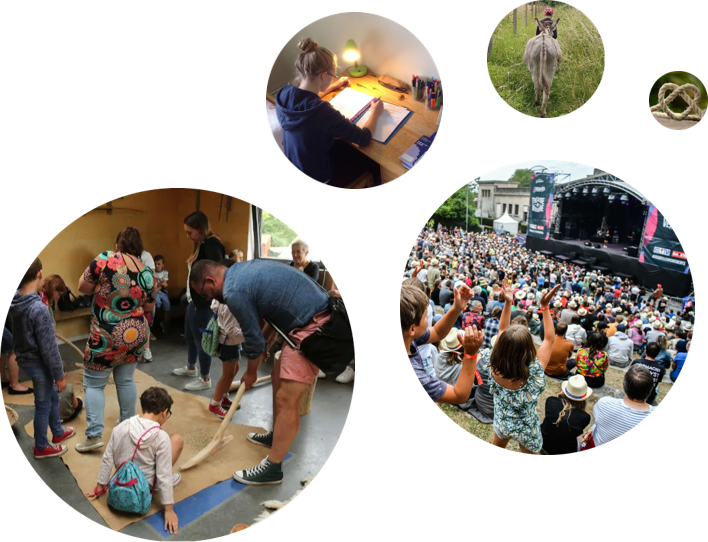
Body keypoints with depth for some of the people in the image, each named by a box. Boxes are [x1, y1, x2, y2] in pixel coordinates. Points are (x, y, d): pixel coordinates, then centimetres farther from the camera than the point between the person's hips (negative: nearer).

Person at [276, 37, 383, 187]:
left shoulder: (284, 93, -14)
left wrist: (334, 86, 23)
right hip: (317, 178, -7)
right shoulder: (322, 112, -38)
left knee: (349, 145, 29)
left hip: (294, 165, 7)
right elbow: (364, 138, -25)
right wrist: (375, 112, -7)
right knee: (376, 161, 15)